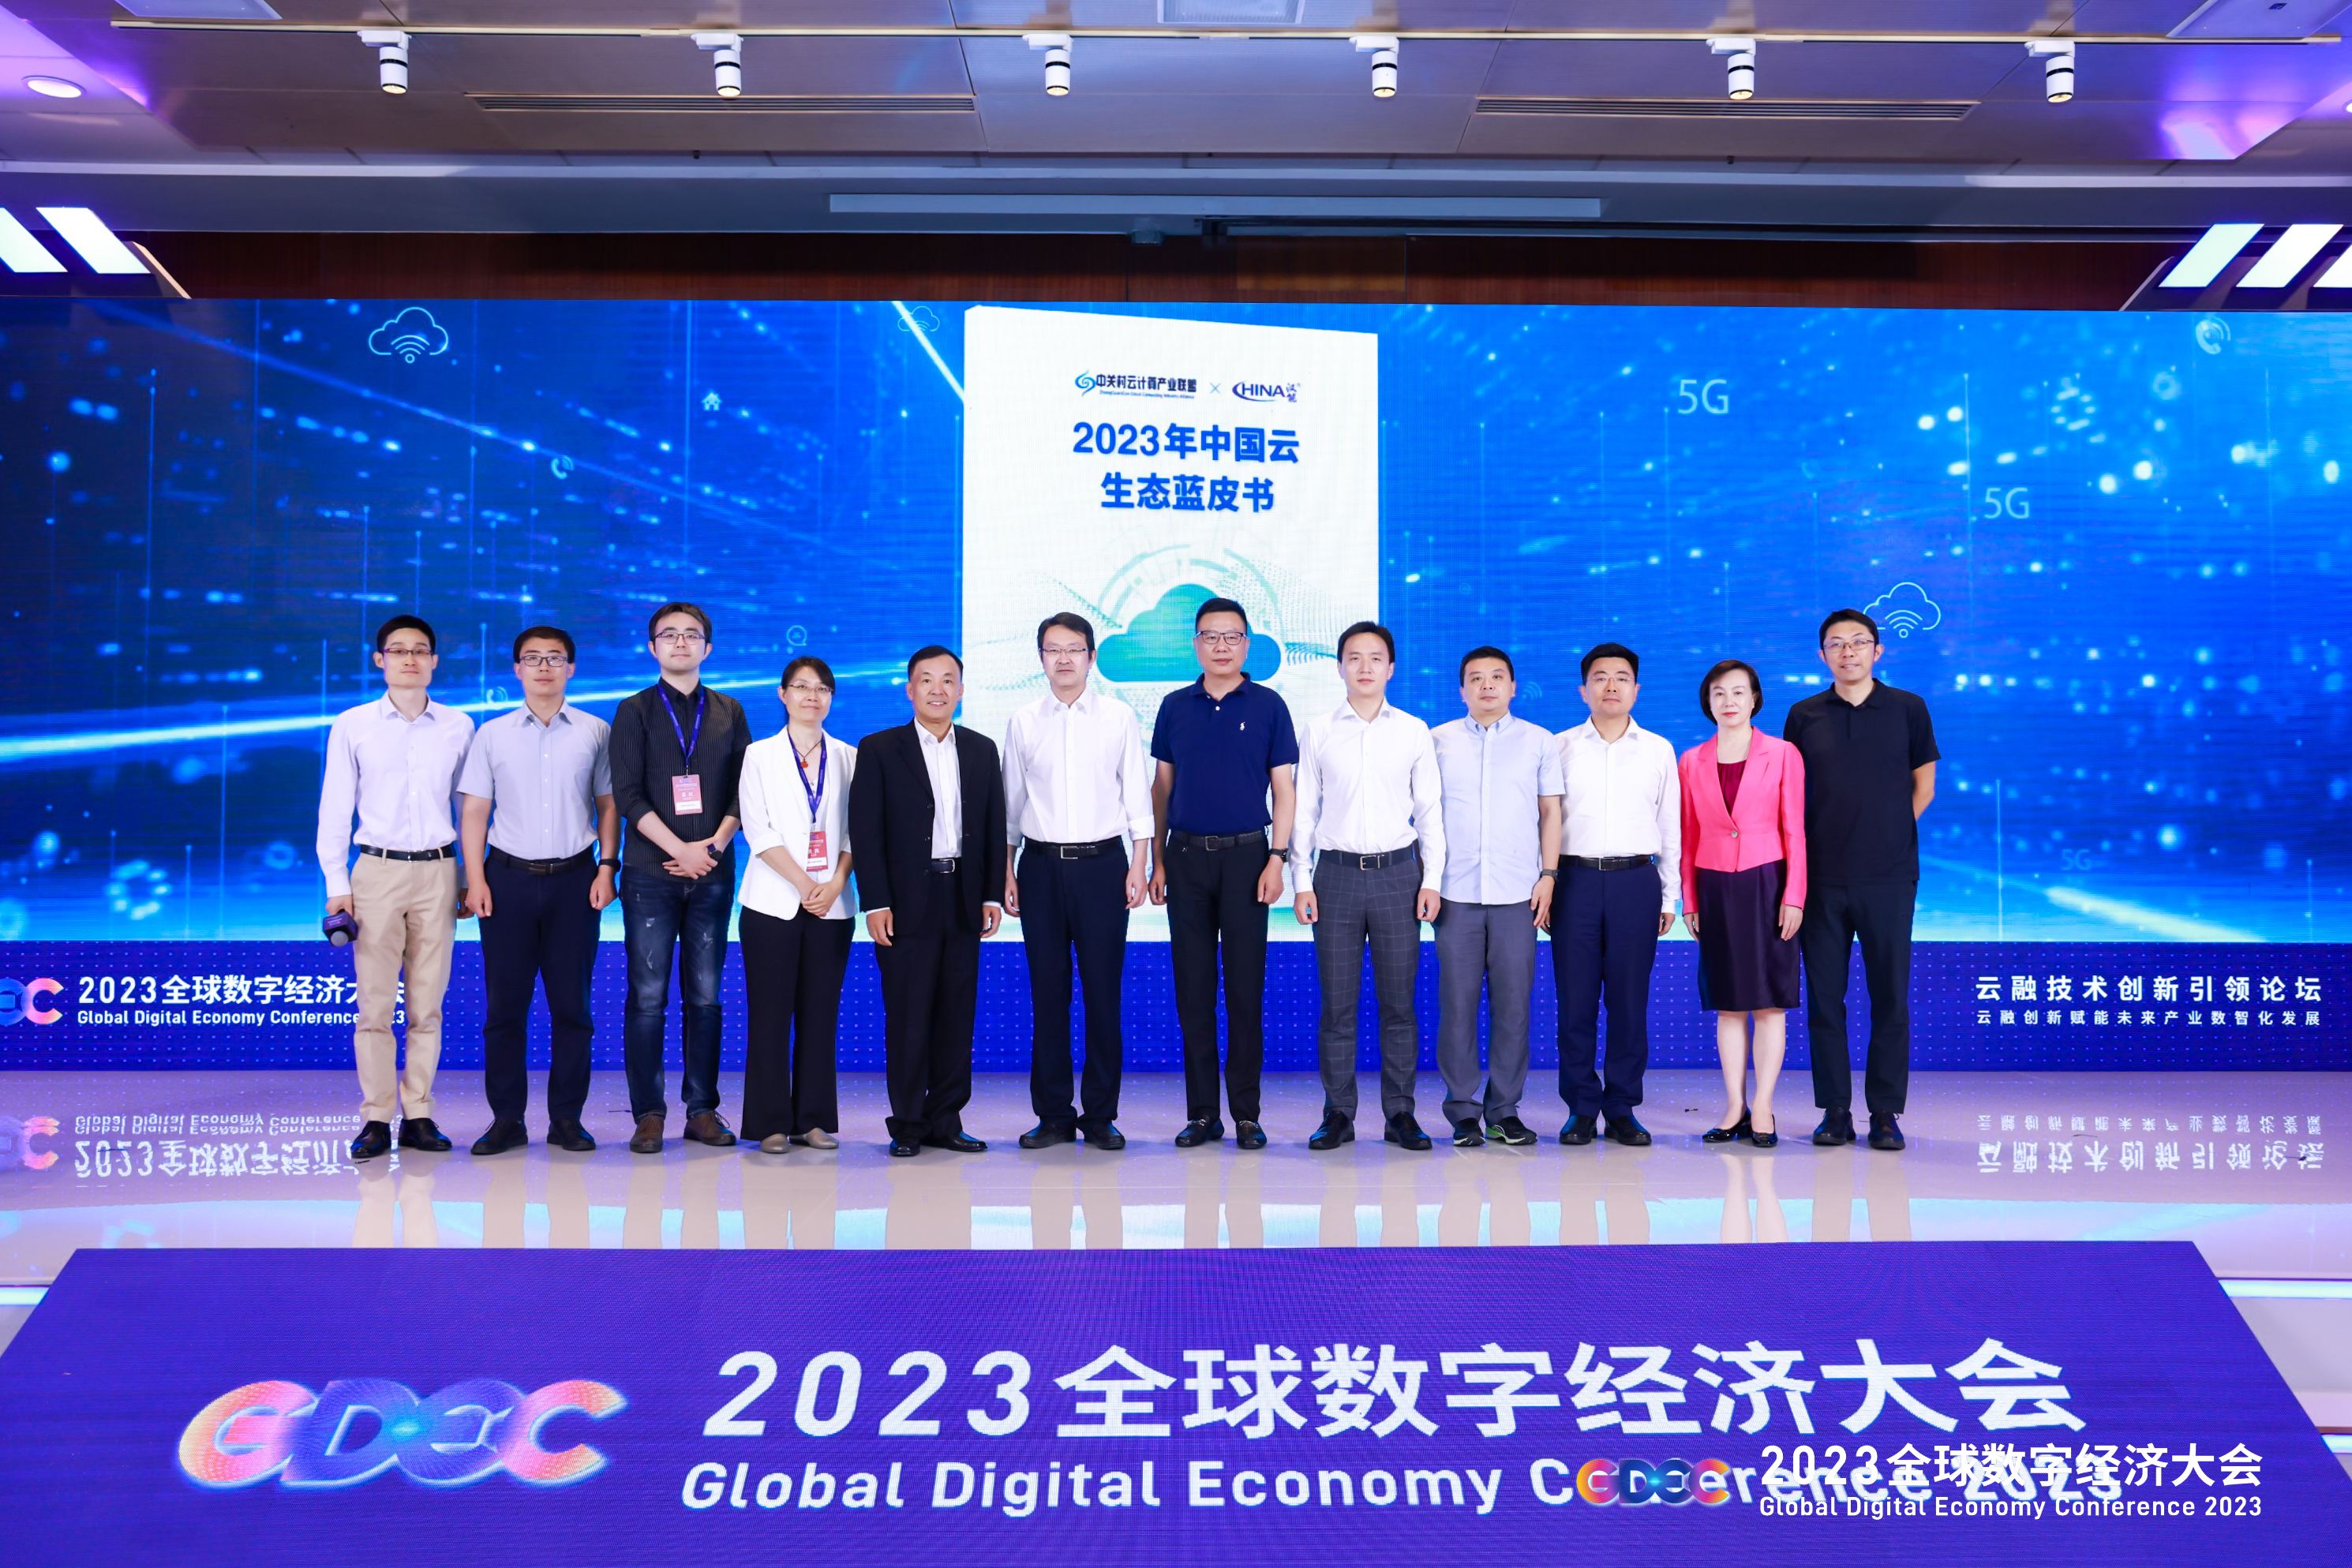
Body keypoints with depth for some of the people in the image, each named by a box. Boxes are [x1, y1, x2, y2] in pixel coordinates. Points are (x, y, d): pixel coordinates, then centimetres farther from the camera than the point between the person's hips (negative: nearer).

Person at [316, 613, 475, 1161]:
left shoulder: (459, 727, 7)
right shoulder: (352, 726, 4)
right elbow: (335, 808, 4)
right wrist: (336, 884, -2)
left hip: (438, 872, 1)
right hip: (377, 870, -1)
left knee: (428, 1004, 5)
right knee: (374, 1003, -2)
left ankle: (418, 1116, 11)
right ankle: (376, 1119, 4)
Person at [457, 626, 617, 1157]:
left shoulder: (595, 733, 6)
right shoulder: (492, 734, 7)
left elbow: (608, 805, 8)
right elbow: (474, 811, 6)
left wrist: (607, 866, -3)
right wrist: (475, 878, -3)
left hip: (574, 878, 0)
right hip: (509, 876, 1)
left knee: (571, 1003, 3)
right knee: (504, 1003, 2)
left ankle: (566, 1118, 11)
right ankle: (506, 1119, 11)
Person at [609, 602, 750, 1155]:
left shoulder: (729, 712, 12)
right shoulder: (635, 711, 6)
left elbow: (743, 790, 8)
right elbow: (628, 795, -2)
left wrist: (713, 846, -7)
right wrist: (680, 850, -10)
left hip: (712, 873, 2)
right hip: (651, 872, -2)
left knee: (705, 996, 4)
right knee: (648, 997, -2)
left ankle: (702, 1110, 10)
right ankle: (649, 1114, 4)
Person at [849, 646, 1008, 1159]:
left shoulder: (982, 750, 12)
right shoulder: (879, 749, 1)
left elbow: (995, 827, 11)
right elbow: (865, 831, -3)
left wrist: (993, 895, 3)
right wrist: (876, 904, -10)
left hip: (964, 901, 3)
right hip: (907, 903, -3)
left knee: (958, 1014, 6)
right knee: (907, 1016, 0)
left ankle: (946, 1120, 15)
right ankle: (908, 1124, 10)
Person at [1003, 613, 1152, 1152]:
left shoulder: (1120, 718, 4)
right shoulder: (1023, 723, 8)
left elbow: (1137, 795, 5)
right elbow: (1011, 802, 11)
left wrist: (1139, 865, -1)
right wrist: (1006, 872, 6)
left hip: (1102, 863, -1)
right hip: (1041, 866, 1)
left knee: (1103, 991, 0)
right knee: (1048, 992, 4)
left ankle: (1101, 1116, 10)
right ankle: (1053, 1116, 13)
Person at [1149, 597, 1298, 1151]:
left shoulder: (1268, 706, 2)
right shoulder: (1175, 707, 9)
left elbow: (1283, 789, 2)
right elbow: (1161, 787, 12)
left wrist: (1277, 859, -7)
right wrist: (1157, 859, 7)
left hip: (1246, 855, -2)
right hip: (1186, 857, 2)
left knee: (1245, 988, 0)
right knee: (1193, 988, 4)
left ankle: (1246, 1113, 8)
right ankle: (1201, 1113, 11)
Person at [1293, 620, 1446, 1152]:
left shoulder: (1414, 732, 7)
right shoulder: (1318, 733, 6)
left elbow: (1430, 810, 8)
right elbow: (1304, 810, 7)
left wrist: (1432, 879, 0)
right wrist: (1301, 880, 1)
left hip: (1397, 872, 0)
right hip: (1336, 872, 0)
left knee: (1399, 1002, 3)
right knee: (1337, 1003, 2)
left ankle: (1400, 1113, 11)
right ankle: (1338, 1114, 10)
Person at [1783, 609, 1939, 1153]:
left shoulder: (1907, 709, 5)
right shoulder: (1804, 716, 7)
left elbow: (1923, 786, 11)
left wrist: (1888, 831, 5)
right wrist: (1797, 862, 5)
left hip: (1889, 876, -1)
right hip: (1822, 877, 1)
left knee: (1890, 996, 2)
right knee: (1824, 997, 3)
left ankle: (1885, 1113, 11)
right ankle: (1835, 1111, 12)